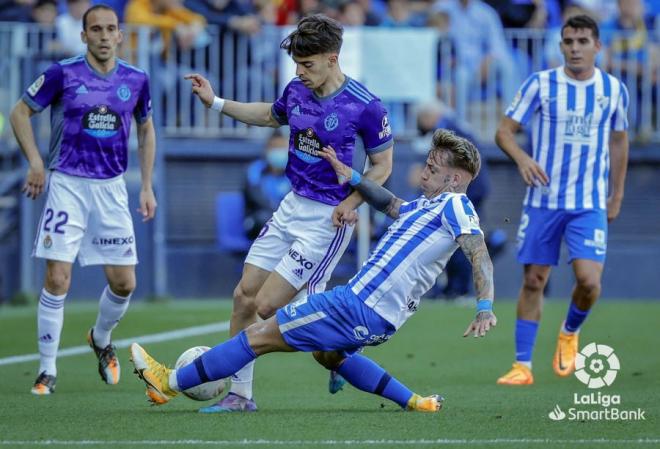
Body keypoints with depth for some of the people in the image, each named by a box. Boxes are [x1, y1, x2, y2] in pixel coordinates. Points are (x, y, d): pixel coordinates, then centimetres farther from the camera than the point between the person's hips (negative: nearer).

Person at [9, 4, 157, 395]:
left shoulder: (136, 80, 2)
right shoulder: (63, 74, -8)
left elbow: (146, 129, 17)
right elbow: (20, 112, 2)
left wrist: (147, 187, 11)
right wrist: (35, 162, -9)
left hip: (112, 188, 3)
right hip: (67, 186, -3)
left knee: (124, 282, 3)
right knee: (57, 279, -11)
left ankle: (101, 340, 34)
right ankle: (48, 371, 0)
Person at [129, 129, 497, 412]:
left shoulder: (453, 204, -10)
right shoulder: (428, 205, 18)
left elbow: (480, 254, -21)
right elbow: (390, 204, 35)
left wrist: (485, 310, -34)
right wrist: (352, 177, 22)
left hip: (362, 309, -10)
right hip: (376, 319, 10)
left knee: (261, 336, -2)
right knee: (328, 354, 38)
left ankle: (172, 383, 7)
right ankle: (414, 403, 25)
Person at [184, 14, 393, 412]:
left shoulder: (365, 106, -17)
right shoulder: (297, 90, 2)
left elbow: (383, 164, -7)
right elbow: (271, 115, 25)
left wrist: (351, 202, -21)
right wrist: (216, 103, 18)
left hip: (328, 218, -7)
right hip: (293, 206, 7)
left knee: (268, 306, -10)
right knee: (245, 296, 4)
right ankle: (239, 395, 13)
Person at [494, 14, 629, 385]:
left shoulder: (614, 89, 3)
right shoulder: (541, 84, -3)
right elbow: (504, 131, -3)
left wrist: (617, 194, 17)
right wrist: (522, 158, -24)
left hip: (590, 204, 0)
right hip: (543, 200, 0)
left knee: (589, 280, -15)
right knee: (533, 281, 2)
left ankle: (570, 333, 17)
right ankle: (523, 366, 10)